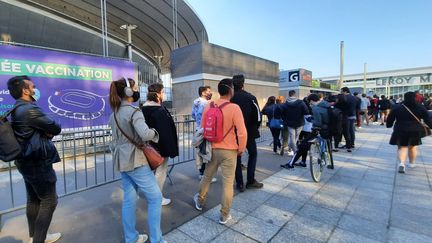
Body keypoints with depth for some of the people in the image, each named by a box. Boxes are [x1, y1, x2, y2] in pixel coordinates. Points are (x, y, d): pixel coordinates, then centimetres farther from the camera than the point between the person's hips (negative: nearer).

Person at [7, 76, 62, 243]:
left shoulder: (16, 110, 10)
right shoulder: (30, 110, -22)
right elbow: (56, 129, -18)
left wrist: (46, 133, -7)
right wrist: (49, 130, 2)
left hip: (26, 161, 10)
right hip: (38, 163, -10)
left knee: (33, 200, 20)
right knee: (49, 201, 2)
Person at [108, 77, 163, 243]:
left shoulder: (115, 112, 11)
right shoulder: (133, 111, -17)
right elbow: (145, 134, -31)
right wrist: (155, 133, -13)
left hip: (122, 160, 9)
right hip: (135, 160, -9)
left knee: (129, 199, 16)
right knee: (155, 197, 2)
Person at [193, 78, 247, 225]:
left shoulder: (209, 107, 0)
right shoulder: (234, 108, -15)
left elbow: (202, 129, 7)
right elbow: (242, 132, -19)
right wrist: (241, 149, -3)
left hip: (212, 149, 5)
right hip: (229, 151, -4)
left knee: (207, 176, 23)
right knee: (228, 182, 8)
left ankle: (200, 201, 44)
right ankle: (224, 215, 21)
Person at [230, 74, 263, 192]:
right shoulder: (250, 97, -7)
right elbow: (258, 115, -9)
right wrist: (255, 127, 7)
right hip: (248, 132, -1)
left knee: (237, 157, 11)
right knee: (253, 154, 18)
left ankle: (240, 184, 14)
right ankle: (250, 181, 16)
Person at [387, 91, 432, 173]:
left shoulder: (397, 108, -6)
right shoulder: (421, 108, 0)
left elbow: (390, 119, 0)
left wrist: (389, 125, 17)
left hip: (400, 131, -2)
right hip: (415, 131, 2)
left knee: (402, 147, 3)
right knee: (412, 147, 18)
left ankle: (402, 163, -18)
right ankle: (412, 163, 32)